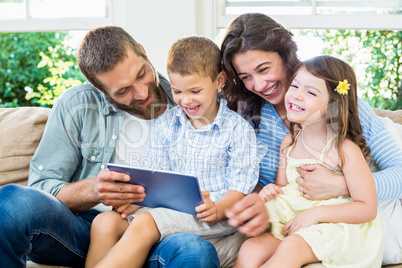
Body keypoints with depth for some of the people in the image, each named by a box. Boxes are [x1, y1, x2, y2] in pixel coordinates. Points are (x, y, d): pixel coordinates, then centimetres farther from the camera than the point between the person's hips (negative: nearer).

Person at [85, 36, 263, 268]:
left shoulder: (238, 128, 0)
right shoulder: (165, 125, 14)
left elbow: (242, 184, -5)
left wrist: (217, 210, -24)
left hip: (219, 216, -5)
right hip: (171, 210, 6)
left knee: (145, 223, -30)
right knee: (106, 222, -18)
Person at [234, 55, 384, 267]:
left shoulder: (345, 150, -13)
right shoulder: (289, 143, 7)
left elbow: (368, 208, -13)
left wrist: (316, 213, -20)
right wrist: (270, 191, -7)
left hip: (337, 226, -6)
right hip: (292, 224, 6)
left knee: (291, 248, -33)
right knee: (250, 250, -19)